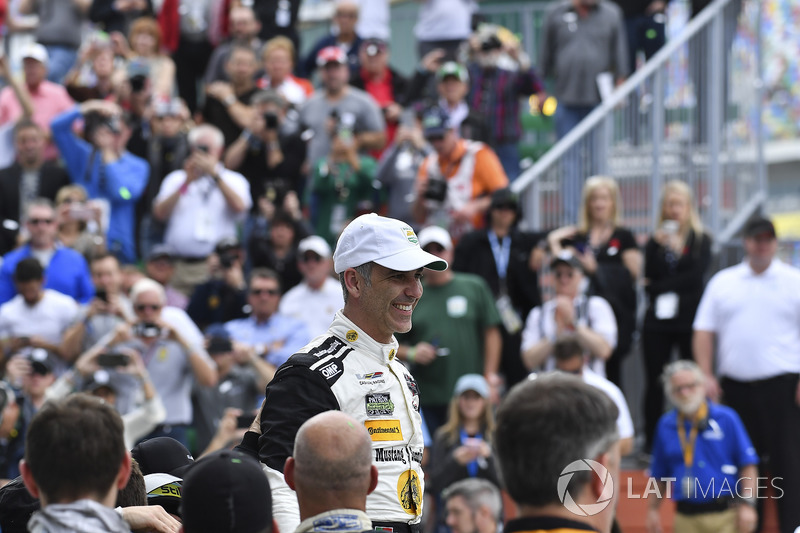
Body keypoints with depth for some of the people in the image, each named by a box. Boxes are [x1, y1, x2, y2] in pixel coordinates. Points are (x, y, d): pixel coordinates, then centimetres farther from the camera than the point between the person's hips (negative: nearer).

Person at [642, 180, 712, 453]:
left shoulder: (701, 240, 3)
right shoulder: (655, 240, 9)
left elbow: (696, 276, -9)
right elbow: (649, 277, -3)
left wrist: (659, 288, -6)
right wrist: (658, 245, -15)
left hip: (689, 320, -2)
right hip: (657, 321, 2)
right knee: (654, 382, 3)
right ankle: (650, 443, 8)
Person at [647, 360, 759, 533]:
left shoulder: (726, 419, -1)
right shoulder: (665, 426, 9)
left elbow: (748, 466, -1)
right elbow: (659, 475, 17)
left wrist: (747, 504, -9)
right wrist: (652, 509, 12)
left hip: (726, 516, -3)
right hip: (686, 518, 3)